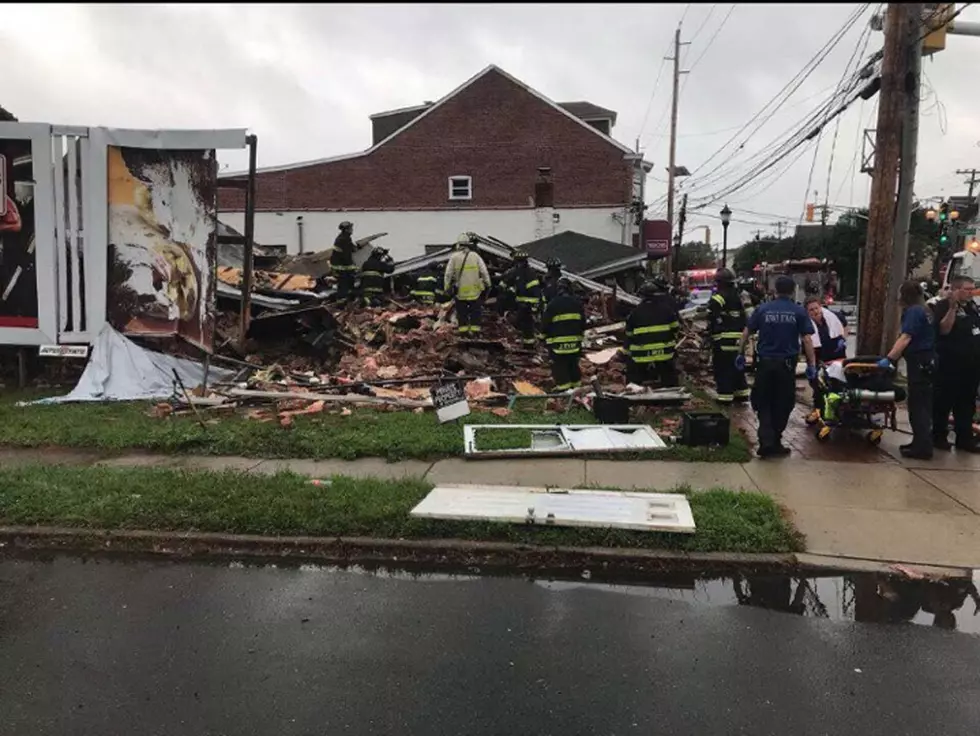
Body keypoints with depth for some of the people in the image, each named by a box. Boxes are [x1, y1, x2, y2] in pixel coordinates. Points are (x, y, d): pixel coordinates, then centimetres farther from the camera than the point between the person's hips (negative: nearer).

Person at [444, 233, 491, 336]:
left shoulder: (454, 257, -1)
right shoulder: (476, 256, 1)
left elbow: (448, 274, -3)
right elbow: (484, 272, -1)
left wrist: (447, 288, 3)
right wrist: (488, 284, 6)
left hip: (460, 291, 0)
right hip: (475, 290, 0)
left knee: (462, 312, 12)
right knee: (475, 312, 11)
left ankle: (463, 330, 10)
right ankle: (475, 330, 8)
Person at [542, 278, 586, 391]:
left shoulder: (552, 304, -10)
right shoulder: (578, 303, 5)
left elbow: (545, 323, -5)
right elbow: (583, 322, 14)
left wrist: (545, 338, 9)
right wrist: (581, 336, 24)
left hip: (558, 341, -5)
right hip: (574, 340, 5)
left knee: (559, 365, 3)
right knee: (573, 364, 18)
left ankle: (563, 388, 1)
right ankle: (576, 385, 26)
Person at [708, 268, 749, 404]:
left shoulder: (717, 298, -12)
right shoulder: (738, 297, 15)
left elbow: (712, 320, -17)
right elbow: (744, 318, 18)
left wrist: (711, 335, -11)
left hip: (723, 340, -8)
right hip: (738, 339, 8)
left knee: (722, 369, -3)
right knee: (737, 366, 17)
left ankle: (725, 395, -4)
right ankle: (741, 393, 22)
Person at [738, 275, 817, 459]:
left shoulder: (762, 309, 1)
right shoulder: (799, 312, -2)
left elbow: (746, 332, 1)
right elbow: (806, 339, -7)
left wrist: (741, 353, 11)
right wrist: (812, 364, -3)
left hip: (764, 362, 1)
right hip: (786, 364, -1)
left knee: (764, 404, 8)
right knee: (782, 405, 11)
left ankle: (766, 442, -6)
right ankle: (775, 442, 16)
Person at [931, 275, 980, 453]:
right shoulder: (944, 306, -10)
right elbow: (944, 329, -25)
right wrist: (953, 307, -29)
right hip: (951, 364, -8)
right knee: (944, 402, 1)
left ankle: (965, 438, 19)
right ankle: (939, 437, 9)